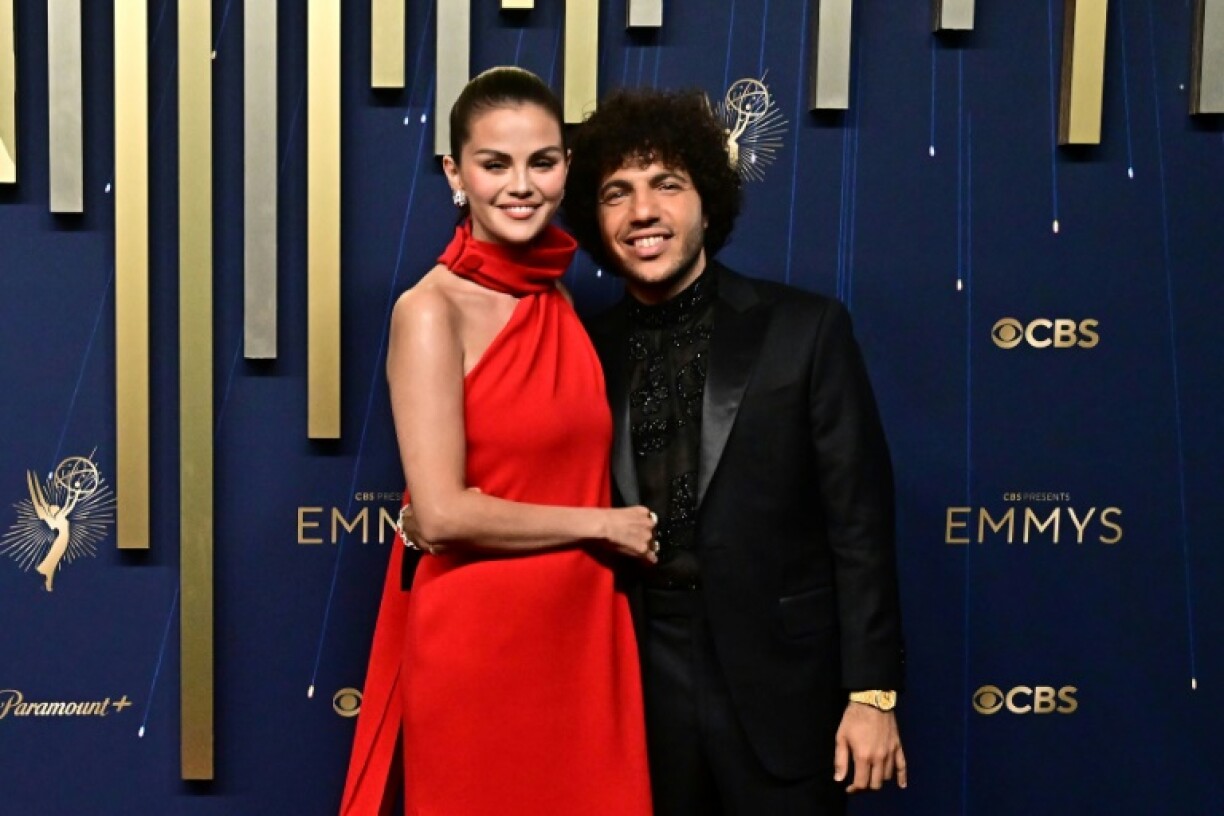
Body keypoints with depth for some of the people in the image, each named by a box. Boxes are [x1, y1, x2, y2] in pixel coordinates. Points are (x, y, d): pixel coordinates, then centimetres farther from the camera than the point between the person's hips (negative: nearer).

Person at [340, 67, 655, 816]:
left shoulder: (564, 305, 9)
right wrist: (604, 524, -9)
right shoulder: (432, 310, -11)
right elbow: (444, 514, -17)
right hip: (478, 649, -6)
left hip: (578, 640, 6)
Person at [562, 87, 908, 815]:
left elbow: (860, 524, -6)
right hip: (642, 695, 3)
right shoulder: (589, 352, 3)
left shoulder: (805, 330, -5)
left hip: (780, 690, -2)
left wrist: (872, 692, -9)